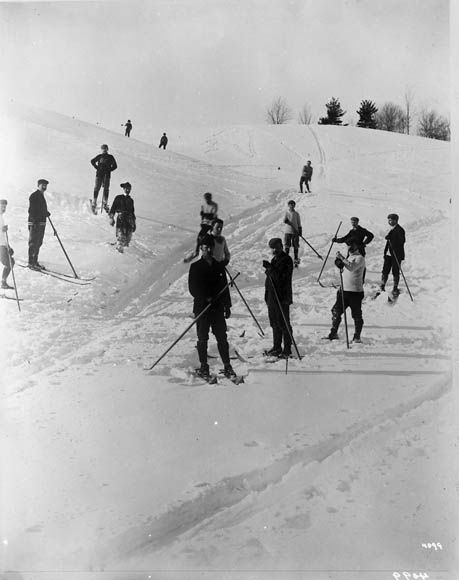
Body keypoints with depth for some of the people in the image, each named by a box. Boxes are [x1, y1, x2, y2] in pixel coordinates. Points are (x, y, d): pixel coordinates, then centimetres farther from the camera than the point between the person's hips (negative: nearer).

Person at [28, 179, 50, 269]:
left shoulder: (42, 196, 18)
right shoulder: (33, 196, -10)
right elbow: (31, 210, -17)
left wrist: (46, 213, 11)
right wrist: (34, 221, -24)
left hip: (42, 222, 9)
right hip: (35, 223, -9)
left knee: (38, 243, 12)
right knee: (33, 243, -6)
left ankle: (35, 261, 19)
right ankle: (31, 263, -2)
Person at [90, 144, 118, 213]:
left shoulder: (110, 157, 11)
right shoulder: (99, 156, 10)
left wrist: (109, 170, 0)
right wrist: (97, 168, 0)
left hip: (107, 174, 1)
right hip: (99, 174, -1)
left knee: (106, 189, -2)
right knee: (97, 188, 0)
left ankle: (105, 204, -4)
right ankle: (94, 204, -3)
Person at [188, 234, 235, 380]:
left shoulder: (219, 266, 10)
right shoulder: (196, 267, -2)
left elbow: (224, 287, 15)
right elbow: (192, 288, -6)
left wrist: (227, 306, 13)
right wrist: (206, 299, -17)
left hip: (218, 308, 3)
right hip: (202, 307, -3)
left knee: (222, 337, 4)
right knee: (203, 339, 4)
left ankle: (227, 366, 11)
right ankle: (203, 367, 14)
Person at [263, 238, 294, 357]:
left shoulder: (286, 260, -9)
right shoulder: (274, 260, 18)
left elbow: (280, 277, -21)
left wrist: (269, 268, -23)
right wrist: (267, 296, 20)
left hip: (282, 298, -9)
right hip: (272, 297, 9)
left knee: (284, 324, -4)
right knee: (275, 323, 14)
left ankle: (287, 349, 3)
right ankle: (277, 347, 24)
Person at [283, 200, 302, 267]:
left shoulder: (296, 214, 4)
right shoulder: (286, 212, 5)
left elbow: (299, 223, 7)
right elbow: (284, 220, -4)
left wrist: (300, 231, 3)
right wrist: (285, 221, -26)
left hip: (295, 232, 0)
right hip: (287, 231, 0)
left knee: (295, 246, 3)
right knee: (287, 246, -2)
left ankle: (296, 260, 12)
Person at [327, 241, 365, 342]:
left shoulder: (360, 258, -7)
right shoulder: (349, 257, 19)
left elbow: (352, 267, -24)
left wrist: (342, 258, -26)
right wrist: (340, 264, 8)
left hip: (355, 291, -8)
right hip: (344, 289, 8)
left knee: (357, 315, 1)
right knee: (336, 311, 4)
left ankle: (357, 336, 10)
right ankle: (333, 333, 14)